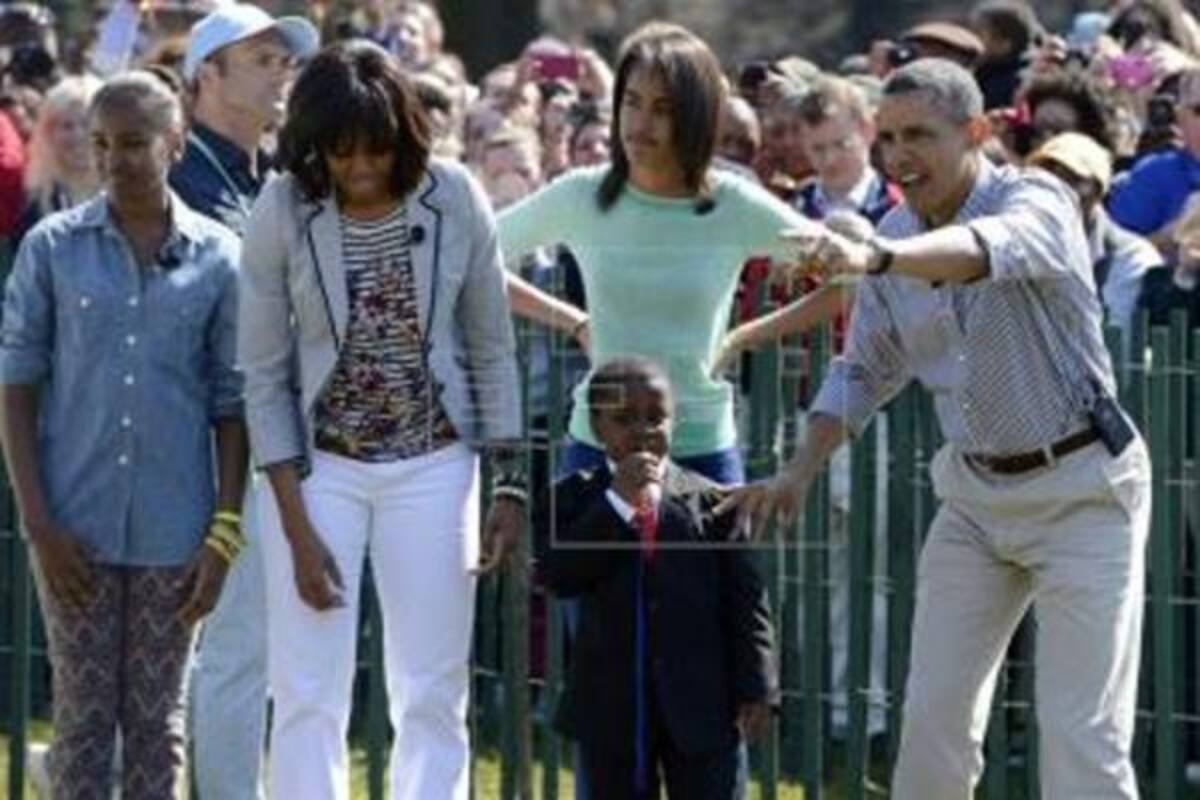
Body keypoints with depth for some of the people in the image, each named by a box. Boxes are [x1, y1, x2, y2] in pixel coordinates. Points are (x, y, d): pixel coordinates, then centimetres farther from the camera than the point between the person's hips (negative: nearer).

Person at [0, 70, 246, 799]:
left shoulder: (218, 259, 2)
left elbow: (233, 406, 5)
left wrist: (224, 533, -2)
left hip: (173, 531, 0)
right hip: (76, 525, 0)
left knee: (158, 719, 6)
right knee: (84, 714, 2)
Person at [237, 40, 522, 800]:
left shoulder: (455, 200, -8)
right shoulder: (282, 212, -12)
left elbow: (492, 350, 2)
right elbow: (264, 373, -7)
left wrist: (508, 487, 0)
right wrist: (296, 526, -11)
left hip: (433, 462, 1)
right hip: (319, 465, -1)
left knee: (433, 699, 3)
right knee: (309, 696, -3)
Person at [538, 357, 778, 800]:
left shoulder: (709, 501, 2)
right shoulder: (574, 498, 2)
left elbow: (744, 598, 1)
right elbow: (559, 575, -14)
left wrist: (755, 688, -7)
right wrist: (617, 501, -19)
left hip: (700, 706, 0)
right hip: (612, 706, 0)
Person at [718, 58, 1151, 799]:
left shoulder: (1037, 202, -19)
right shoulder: (895, 233, 2)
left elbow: (987, 249, -42)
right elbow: (867, 370, 12)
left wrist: (874, 259, -59)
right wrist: (798, 475, 0)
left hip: (1080, 488, -6)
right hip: (975, 489, 6)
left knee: (1083, 737, -12)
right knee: (933, 718, 3)